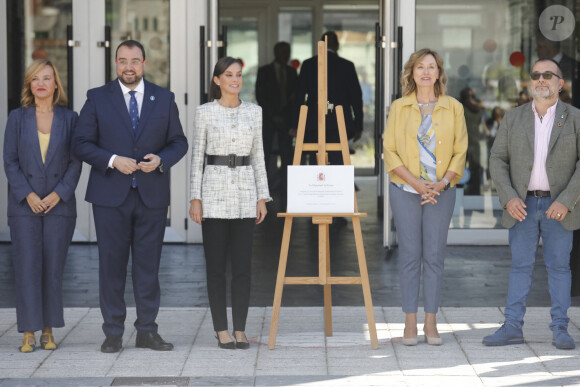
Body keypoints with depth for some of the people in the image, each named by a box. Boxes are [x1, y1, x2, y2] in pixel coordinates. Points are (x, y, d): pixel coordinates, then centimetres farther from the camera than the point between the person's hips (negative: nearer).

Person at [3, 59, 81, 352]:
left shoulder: (69, 118, 5)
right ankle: (28, 333, -3)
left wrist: (59, 194, -9)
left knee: (53, 268, 1)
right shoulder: (17, 118, 5)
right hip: (24, 206, 0)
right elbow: (10, 161, 3)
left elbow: (76, 162, 3)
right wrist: (28, 195, -9)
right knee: (27, 266, -5)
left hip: (59, 204, 0)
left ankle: (49, 330, 10)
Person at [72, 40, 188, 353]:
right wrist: (112, 160, -14)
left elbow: (179, 142, 9)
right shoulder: (97, 98, 3)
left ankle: (147, 331, 12)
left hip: (152, 195, 1)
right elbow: (82, 143, 0)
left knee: (148, 265, 4)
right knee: (111, 265, 1)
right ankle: (113, 333, 9)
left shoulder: (164, 99, 8)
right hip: (111, 196, -1)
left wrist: (161, 159, -11)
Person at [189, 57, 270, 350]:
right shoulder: (205, 112, 1)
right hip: (215, 191, -2)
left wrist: (262, 197, 5)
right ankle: (221, 330, 9)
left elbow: (258, 156, 10)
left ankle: (240, 330, 9)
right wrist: (195, 198, -4)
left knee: (242, 265, 2)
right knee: (216, 265, 1)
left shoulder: (254, 112, 8)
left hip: (245, 194, 2)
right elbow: (197, 156, 2)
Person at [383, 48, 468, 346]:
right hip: (405, 190, 0)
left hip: (441, 191, 1)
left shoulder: (453, 107, 5)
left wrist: (442, 183, -9)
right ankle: (410, 322, 7)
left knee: (434, 255, 1)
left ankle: (431, 323, 8)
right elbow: (389, 151, 1)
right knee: (409, 255, 0)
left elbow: (460, 152, 5)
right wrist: (415, 182, -11)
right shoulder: (399, 107, 4)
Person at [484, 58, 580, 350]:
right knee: (520, 266, 3)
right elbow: (498, 160, 1)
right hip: (522, 205, 2)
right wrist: (508, 198, -13)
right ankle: (512, 327, 6)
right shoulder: (513, 118, 3)